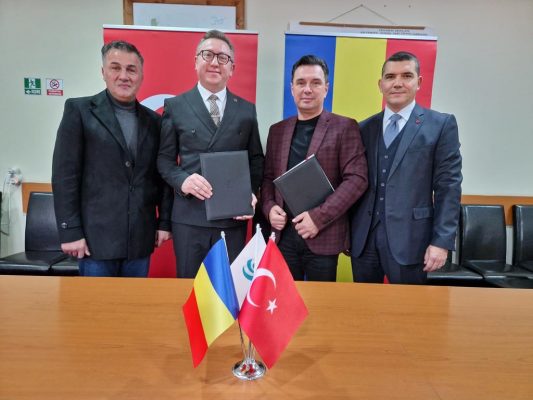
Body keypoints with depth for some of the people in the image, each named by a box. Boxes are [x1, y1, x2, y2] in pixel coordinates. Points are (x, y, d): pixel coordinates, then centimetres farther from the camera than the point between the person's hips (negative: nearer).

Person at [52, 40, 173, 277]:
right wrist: (70, 231, -10)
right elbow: (64, 175, -6)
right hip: (96, 237, -3)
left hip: (140, 239, 4)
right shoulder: (79, 110, -1)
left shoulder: (153, 121, 10)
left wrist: (165, 222, 7)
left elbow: (162, 175, 10)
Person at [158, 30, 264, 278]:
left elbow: (256, 159, 11)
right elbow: (165, 158, 5)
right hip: (189, 216, -1)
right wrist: (182, 180, -15)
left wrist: (251, 193, -5)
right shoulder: (175, 106, 5)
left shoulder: (247, 110, 9)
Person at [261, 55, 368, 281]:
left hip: (324, 237, -3)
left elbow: (356, 179, -9)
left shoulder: (345, 128, -2)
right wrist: (269, 207, -5)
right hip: (283, 235, 4)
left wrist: (319, 217, -17)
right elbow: (268, 177, 15)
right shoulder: (277, 130, 13)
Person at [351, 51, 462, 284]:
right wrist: (347, 233, 8)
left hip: (409, 238, -3)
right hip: (363, 238, 3)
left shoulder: (441, 125, 1)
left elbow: (448, 186, -4)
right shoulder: (364, 128, 10)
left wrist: (442, 241, -10)